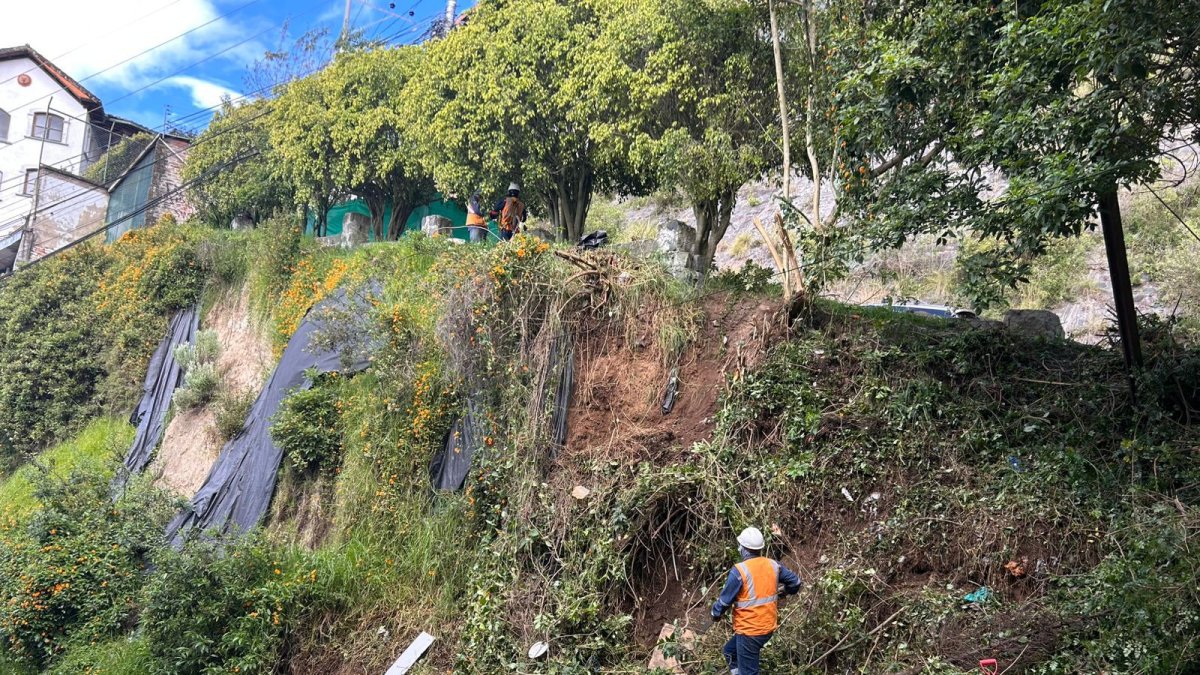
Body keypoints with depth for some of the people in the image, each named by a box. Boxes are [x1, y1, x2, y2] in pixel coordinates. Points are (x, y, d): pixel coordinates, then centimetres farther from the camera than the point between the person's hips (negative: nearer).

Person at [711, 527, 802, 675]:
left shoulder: (739, 571, -20)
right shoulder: (773, 566, -2)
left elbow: (725, 600, -13)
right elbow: (795, 582, 10)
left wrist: (716, 614, 7)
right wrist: (781, 592, 29)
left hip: (749, 630, -7)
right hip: (769, 626, 7)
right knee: (730, 651, 25)